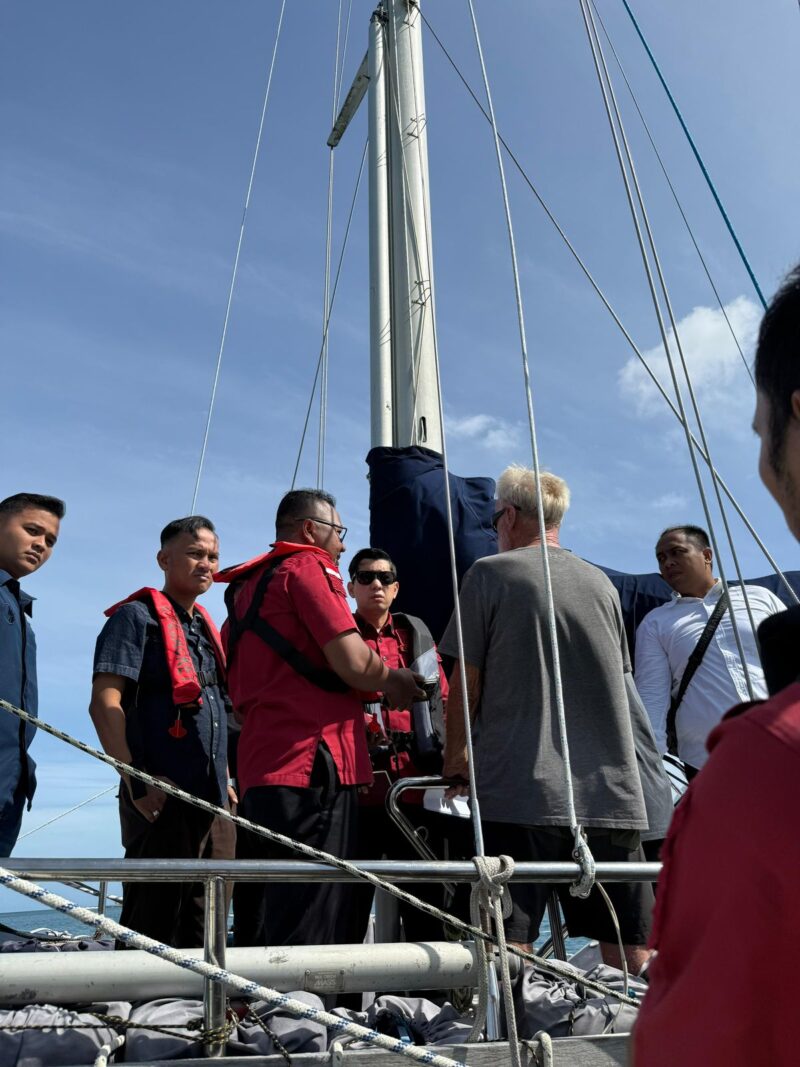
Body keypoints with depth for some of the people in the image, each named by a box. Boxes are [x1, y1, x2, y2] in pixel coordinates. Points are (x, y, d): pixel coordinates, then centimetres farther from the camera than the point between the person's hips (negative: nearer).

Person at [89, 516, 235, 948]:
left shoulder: (206, 629, 18)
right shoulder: (138, 617, -5)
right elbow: (105, 704, -14)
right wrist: (135, 781, -20)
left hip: (209, 798, 8)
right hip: (160, 797, -8)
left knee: (198, 923, 15)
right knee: (151, 916, -1)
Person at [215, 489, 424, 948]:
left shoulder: (247, 586, 23)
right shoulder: (308, 567, -3)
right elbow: (354, 663, -15)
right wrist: (394, 681, 7)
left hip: (260, 767, 9)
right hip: (313, 762, -9)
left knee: (260, 925, 12)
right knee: (308, 929, -5)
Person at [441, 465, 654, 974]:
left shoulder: (490, 573, 0)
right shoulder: (601, 583, 15)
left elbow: (467, 681, 0)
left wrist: (454, 756, 16)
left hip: (519, 790, -5)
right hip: (612, 793, 5)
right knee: (629, 953, 10)